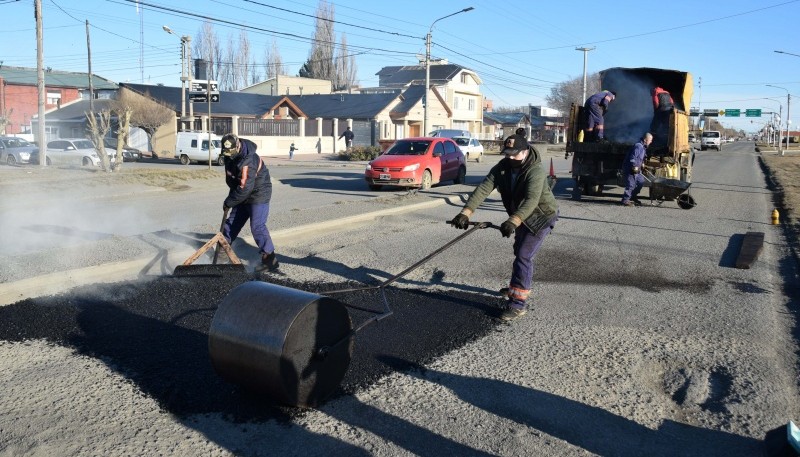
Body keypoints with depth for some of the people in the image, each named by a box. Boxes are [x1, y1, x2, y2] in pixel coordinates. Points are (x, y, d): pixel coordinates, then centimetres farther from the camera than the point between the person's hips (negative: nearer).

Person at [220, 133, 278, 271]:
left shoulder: (248, 162, -31)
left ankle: (269, 258, -15)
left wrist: (228, 202, -19)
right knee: (232, 222, 15)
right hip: (243, 196, 9)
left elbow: (244, 189, -30)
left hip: (258, 194, -9)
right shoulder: (230, 155, -1)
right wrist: (231, 198, 13)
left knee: (257, 226, -17)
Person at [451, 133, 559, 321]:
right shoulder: (502, 167, -14)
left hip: (541, 216, -8)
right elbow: (483, 188, -25)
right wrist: (466, 212, -37)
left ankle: (518, 303, -14)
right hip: (521, 216, 8)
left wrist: (513, 221, -61)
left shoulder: (536, 171, -32)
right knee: (519, 251, 24)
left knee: (524, 256, -17)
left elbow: (531, 200, -47)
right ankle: (520, 286, 48)